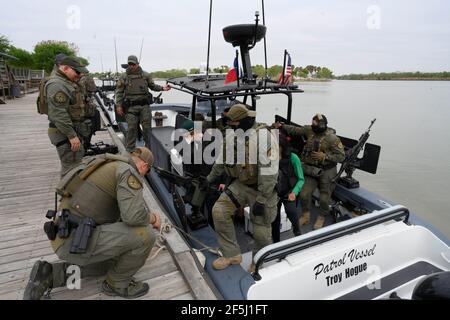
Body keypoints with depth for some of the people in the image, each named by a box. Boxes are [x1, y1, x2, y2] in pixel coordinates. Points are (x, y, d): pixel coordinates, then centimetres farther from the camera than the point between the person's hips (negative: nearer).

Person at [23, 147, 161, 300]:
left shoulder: (109, 166, 18)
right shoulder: (128, 171, -13)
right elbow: (134, 215, -27)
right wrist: (152, 218, -5)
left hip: (68, 236, 10)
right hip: (77, 240, -10)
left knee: (112, 262, 31)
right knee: (145, 235, -15)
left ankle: (50, 275, 19)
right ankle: (117, 283, 10)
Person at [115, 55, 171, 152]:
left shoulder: (145, 75, 10)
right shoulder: (124, 77, 6)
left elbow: (153, 86, 19)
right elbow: (119, 92, 6)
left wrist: (162, 88, 2)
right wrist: (118, 105, -2)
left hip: (144, 105, 1)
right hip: (131, 107, -1)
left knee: (147, 127, 3)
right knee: (131, 128, -1)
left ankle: (148, 148, 15)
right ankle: (130, 149, 9)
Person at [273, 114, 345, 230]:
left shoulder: (332, 138, -17)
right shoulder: (309, 130, -4)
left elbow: (341, 156, -15)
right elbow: (295, 130, 2)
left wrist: (324, 156, -24)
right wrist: (281, 126, -11)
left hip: (326, 172, -4)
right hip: (311, 170, 4)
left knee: (324, 197, 8)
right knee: (304, 194, 2)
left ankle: (321, 218, 33)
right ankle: (305, 216, 26)